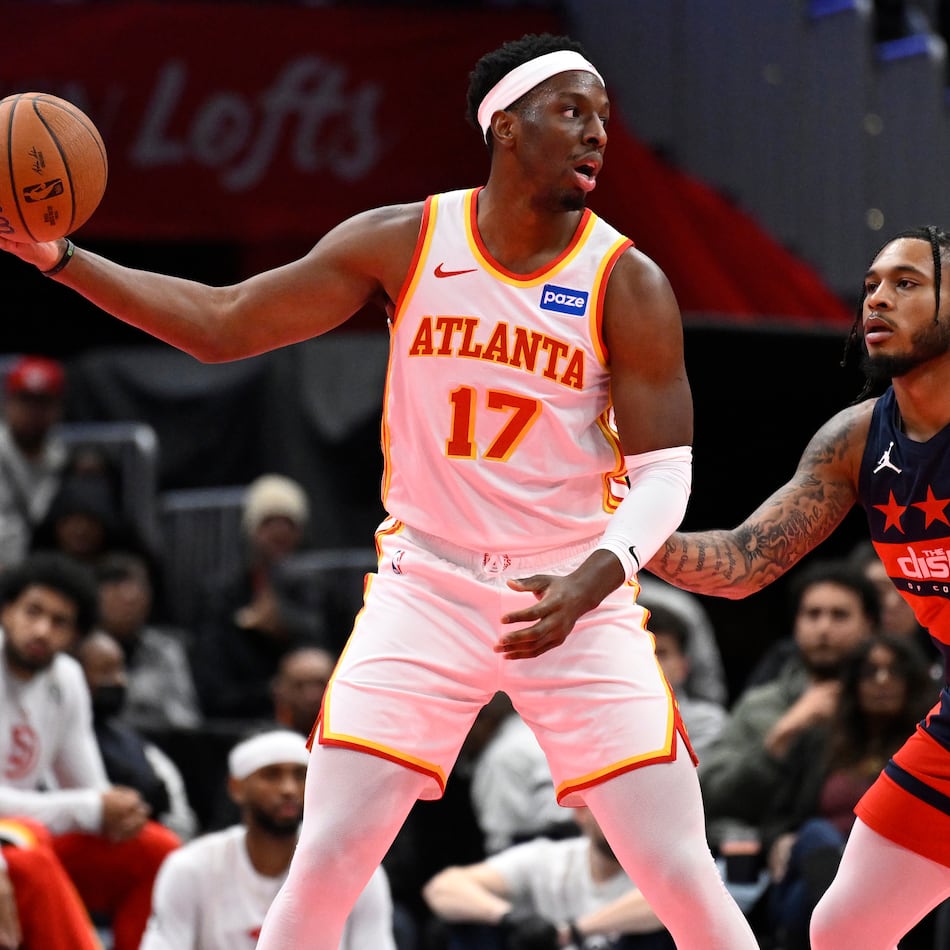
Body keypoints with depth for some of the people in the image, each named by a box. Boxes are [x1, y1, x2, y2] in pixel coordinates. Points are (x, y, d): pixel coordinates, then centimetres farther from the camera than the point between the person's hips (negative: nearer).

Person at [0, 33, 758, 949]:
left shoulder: (628, 285, -8)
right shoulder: (402, 243, -4)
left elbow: (665, 471, -9)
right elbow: (221, 324, 1)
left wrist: (589, 582, -29)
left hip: (577, 599, -1)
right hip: (426, 589, 1)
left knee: (683, 876, -7)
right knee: (322, 866, -8)